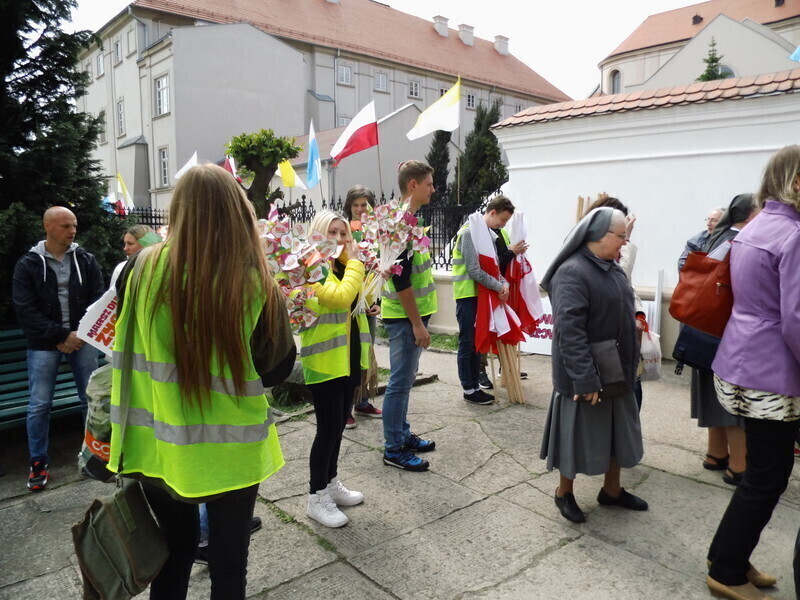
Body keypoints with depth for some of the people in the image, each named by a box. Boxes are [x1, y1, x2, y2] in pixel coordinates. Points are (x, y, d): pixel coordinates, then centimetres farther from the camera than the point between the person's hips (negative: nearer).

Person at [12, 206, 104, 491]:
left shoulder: (86, 260, 2)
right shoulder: (28, 264, -3)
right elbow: (26, 310, -8)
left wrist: (80, 334, -12)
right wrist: (61, 336, -15)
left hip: (82, 339, 2)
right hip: (44, 344, -1)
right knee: (39, 405, 4)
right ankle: (38, 463, 20)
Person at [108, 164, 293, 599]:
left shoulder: (143, 267, -11)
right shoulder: (256, 282, -18)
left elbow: (124, 344, 5)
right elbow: (279, 366, -5)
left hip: (158, 444, 3)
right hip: (231, 448, -2)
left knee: (174, 547, 25)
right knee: (228, 562, 17)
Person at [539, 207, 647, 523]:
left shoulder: (613, 269, 7)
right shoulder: (572, 272, -22)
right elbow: (569, 330, -27)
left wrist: (632, 362, 16)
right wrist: (585, 378, -28)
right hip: (587, 374, -9)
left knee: (616, 431, 20)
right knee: (579, 432, 7)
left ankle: (612, 490, 39)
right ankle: (564, 493, 28)